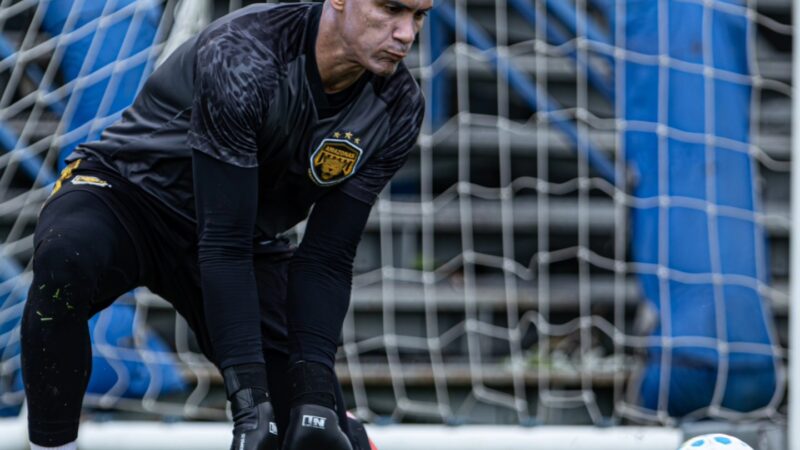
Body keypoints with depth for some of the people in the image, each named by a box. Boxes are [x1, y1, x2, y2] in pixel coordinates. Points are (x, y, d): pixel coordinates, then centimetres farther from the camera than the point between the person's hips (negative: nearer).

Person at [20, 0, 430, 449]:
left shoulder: (399, 106, -15)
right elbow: (221, 243, -32)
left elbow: (328, 258, -11)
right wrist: (250, 400, -36)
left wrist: (314, 391, -22)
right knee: (67, 257, -40)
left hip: (250, 239, 5)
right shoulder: (241, 57, -32)